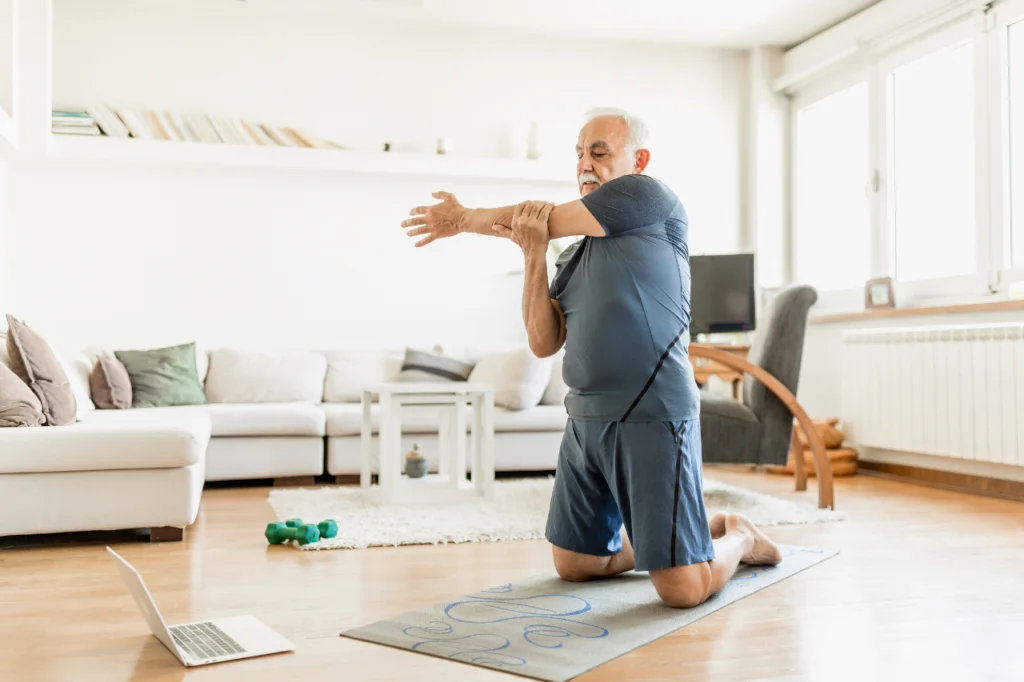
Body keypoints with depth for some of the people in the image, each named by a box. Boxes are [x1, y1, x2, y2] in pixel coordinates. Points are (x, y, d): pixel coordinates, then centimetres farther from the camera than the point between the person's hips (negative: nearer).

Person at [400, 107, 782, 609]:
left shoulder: (647, 196, -2)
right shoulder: (574, 257, 17)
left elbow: (546, 220, -4)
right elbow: (544, 343, 6)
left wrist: (468, 219, 10)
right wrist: (533, 255, -5)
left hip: (651, 417, -8)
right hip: (586, 419, 8)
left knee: (683, 589, -8)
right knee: (575, 564, 16)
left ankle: (736, 537, 23)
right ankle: (675, 540, 34)